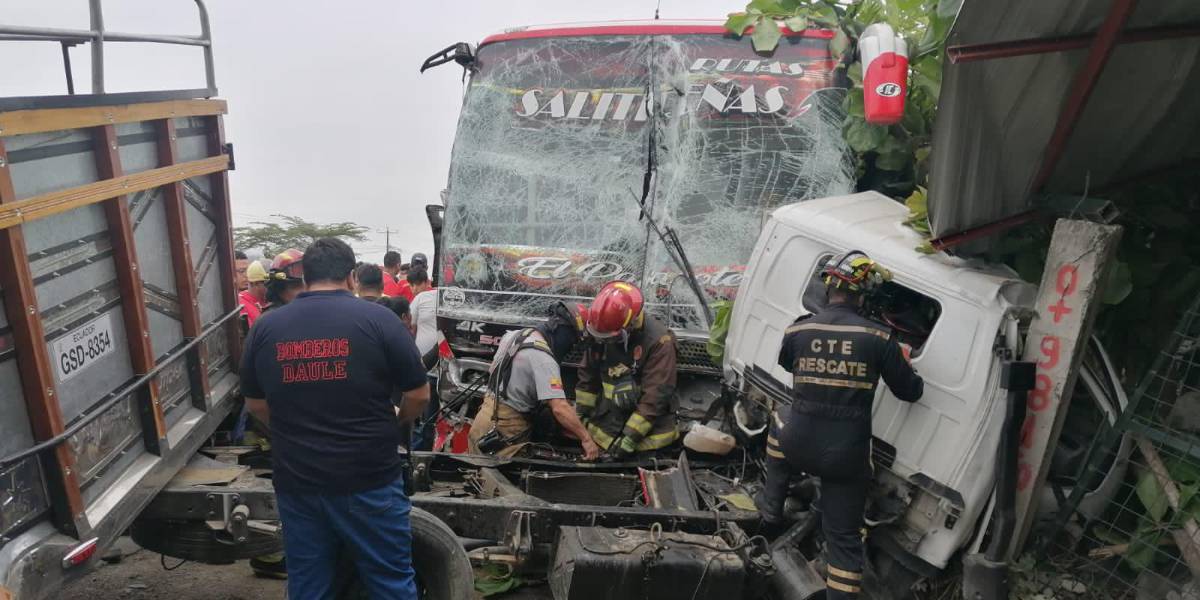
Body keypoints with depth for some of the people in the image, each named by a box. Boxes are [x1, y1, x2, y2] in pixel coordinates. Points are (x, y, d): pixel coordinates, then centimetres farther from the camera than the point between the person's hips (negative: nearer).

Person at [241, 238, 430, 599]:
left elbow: (256, 405, 11)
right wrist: (395, 421, 15)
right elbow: (419, 396, -6)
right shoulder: (377, 319, -10)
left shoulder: (265, 327, 0)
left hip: (296, 482, 4)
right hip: (368, 479, -3)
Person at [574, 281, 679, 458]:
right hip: (608, 419, 4)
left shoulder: (659, 341, -21)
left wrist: (632, 436, -22)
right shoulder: (601, 333, -4)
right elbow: (588, 376, 8)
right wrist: (581, 414, 8)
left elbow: (655, 395, -21)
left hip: (647, 425, -4)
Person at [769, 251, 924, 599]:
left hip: (798, 449, 2)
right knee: (844, 537, 13)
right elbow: (911, 392, 2)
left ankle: (773, 508, 41)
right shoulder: (878, 339, -9)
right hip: (846, 458, -1)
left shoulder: (796, 331, -4)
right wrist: (904, 362, 23)